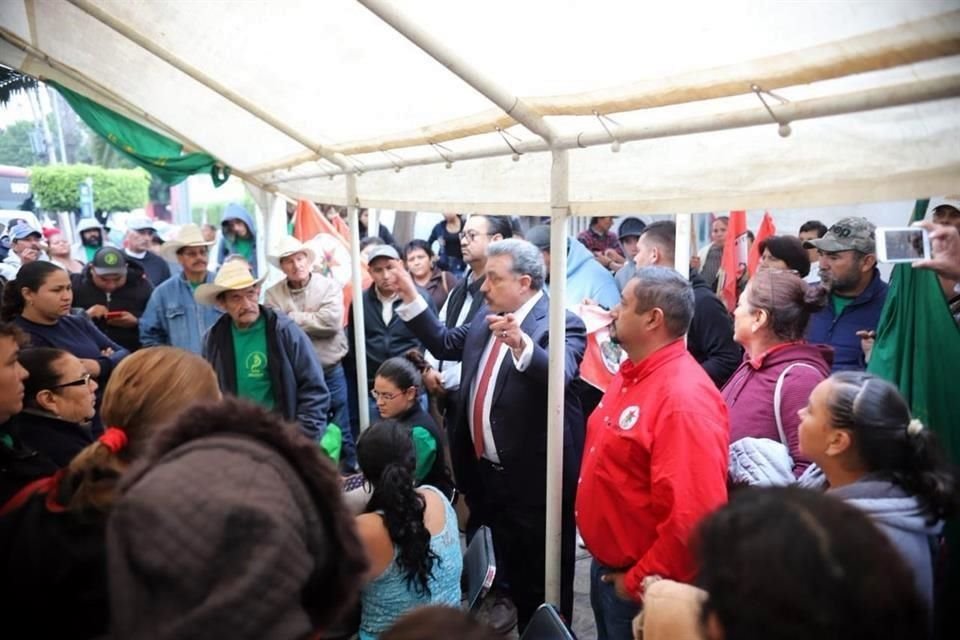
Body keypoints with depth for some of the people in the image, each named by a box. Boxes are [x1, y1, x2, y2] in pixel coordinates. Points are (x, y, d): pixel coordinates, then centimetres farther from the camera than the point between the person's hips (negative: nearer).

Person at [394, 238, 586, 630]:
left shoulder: (561, 323, -18)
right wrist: (411, 299, 9)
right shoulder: (487, 316, 6)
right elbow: (446, 344, 16)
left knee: (547, 580, 10)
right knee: (510, 567, 27)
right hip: (490, 470, 8)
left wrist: (521, 343, -53)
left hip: (534, 476, -8)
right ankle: (524, 627, 49)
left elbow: (559, 374, -35)